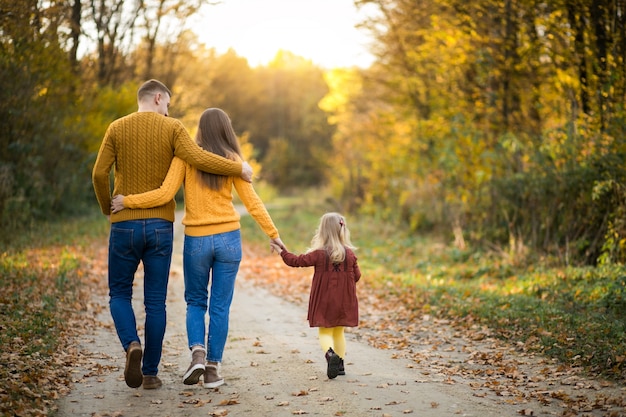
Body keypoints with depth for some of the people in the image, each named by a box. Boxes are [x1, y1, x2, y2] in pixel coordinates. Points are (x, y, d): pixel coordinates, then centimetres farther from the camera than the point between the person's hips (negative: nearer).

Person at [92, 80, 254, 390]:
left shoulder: (117, 128, 4)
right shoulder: (172, 128, 0)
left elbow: (99, 173, -5)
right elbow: (198, 159, -16)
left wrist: (107, 209, 11)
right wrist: (239, 169, -5)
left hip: (124, 225, 0)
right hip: (160, 225, 0)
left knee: (119, 293, 14)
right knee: (155, 301, 8)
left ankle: (131, 345, -14)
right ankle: (150, 373, 10)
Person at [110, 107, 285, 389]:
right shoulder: (232, 160, 0)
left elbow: (165, 194, -12)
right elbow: (251, 201, -1)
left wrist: (126, 201, -4)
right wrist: (273, 233, 6)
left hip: (196, 240, 0)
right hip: (228, 239, 0)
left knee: (195, 302, 17)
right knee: (220, 306, 8)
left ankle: (197, 353, -5)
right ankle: (212, 368, 7)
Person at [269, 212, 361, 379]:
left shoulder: (319, 254, -13)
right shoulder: (350, 254, -3)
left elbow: (296, 261, -7)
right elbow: (356, 276, 5)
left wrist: (282, 251, 6)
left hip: (324, 302, -3)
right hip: (344, 302, 3)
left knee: (325, 332, 4)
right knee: (339, 332, 18)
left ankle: (330, 353, -24)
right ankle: (340, 363, 20)